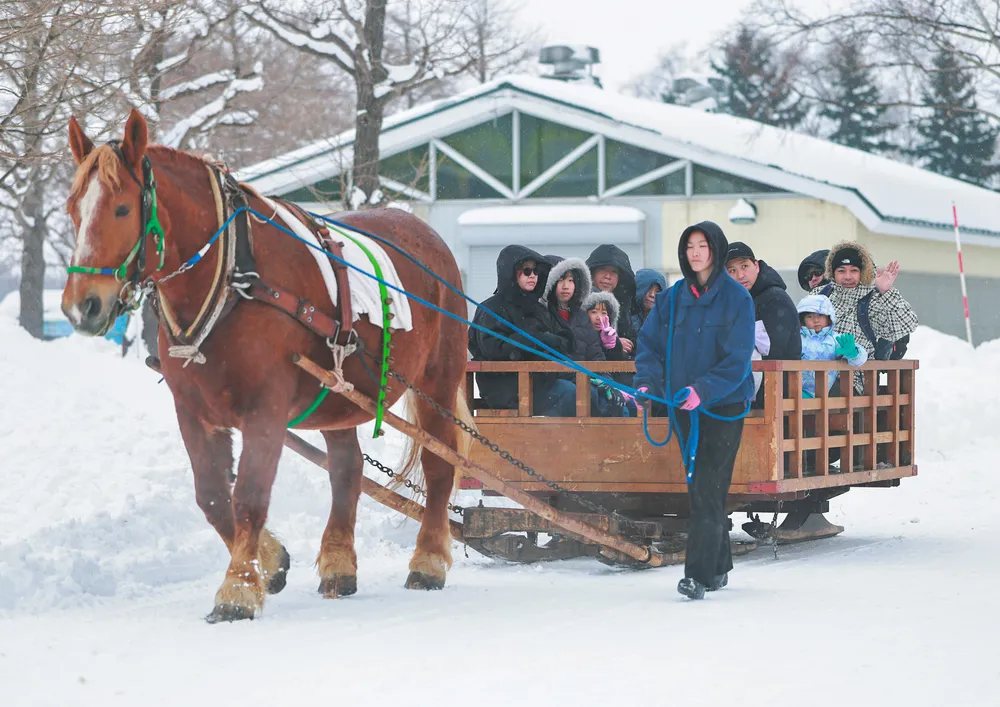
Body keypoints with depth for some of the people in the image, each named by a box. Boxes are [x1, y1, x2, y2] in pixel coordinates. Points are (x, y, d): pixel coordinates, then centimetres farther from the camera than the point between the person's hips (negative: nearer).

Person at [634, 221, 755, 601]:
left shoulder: (736, 298, -8)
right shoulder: (672, 298, 7)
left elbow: (737, 359, -14)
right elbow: (650, 343, 8)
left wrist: (703, 389, -26)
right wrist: (647, 382, -10)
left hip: (724, 404, -5)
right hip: (685, 406, 5)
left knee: (707, 489, -13)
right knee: (699, 488, 10)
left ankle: (699, 575, -16)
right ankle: (718, 566, 22)